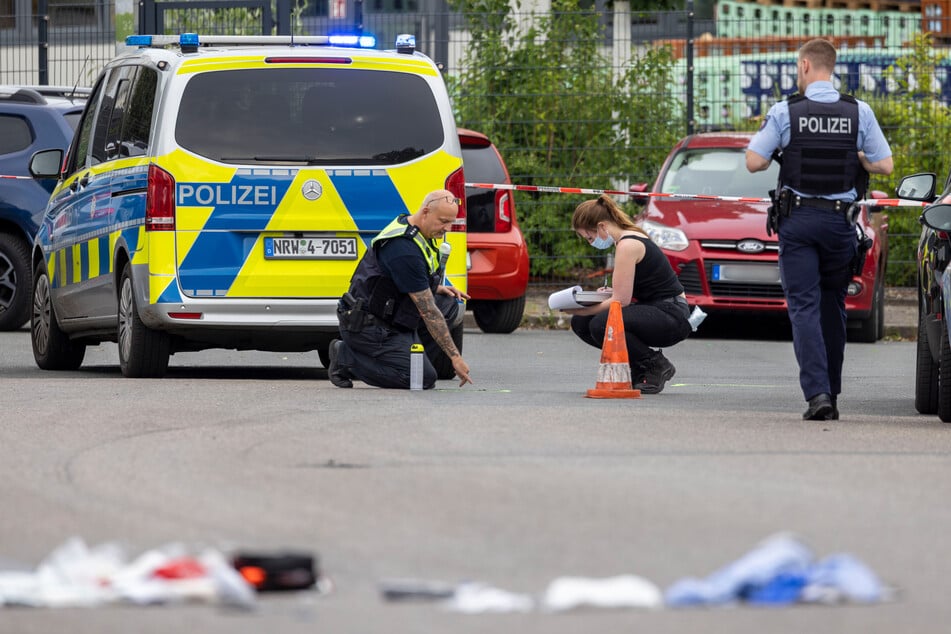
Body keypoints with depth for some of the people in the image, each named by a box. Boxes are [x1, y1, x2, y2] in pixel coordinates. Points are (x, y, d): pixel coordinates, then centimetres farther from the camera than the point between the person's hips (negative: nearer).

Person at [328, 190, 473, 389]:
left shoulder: (409, 226, 6)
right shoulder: (406, 249, -26)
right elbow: (428, 312, -23)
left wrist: (436, 288, 7)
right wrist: (455, 356, -20)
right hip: (367, 325, -10)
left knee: (449, 304, 4)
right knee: (424, 379, -16)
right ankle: (347, 359, -4)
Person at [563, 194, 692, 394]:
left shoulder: (628, 246, -18)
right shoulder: (629, 237, 12)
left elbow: (621, 301, -21)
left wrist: (579, 310, -14)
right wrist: (610, 292, 4)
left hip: (672, 317, -10)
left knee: (601, 324, -29)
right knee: (581, 323, 3)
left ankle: (656, 366, -8)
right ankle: (639, 370, 10)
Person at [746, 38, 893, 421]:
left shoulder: (785, 112, -6)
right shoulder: (859, 113, -1)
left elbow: (754, 162, -6)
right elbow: (884, 165, -1)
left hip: (797, 219, -2)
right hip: (840, 219, 2)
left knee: (804, 307, -3)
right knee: (833, 307, 14)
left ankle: (817, 393, -17)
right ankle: (830, 395, 17)